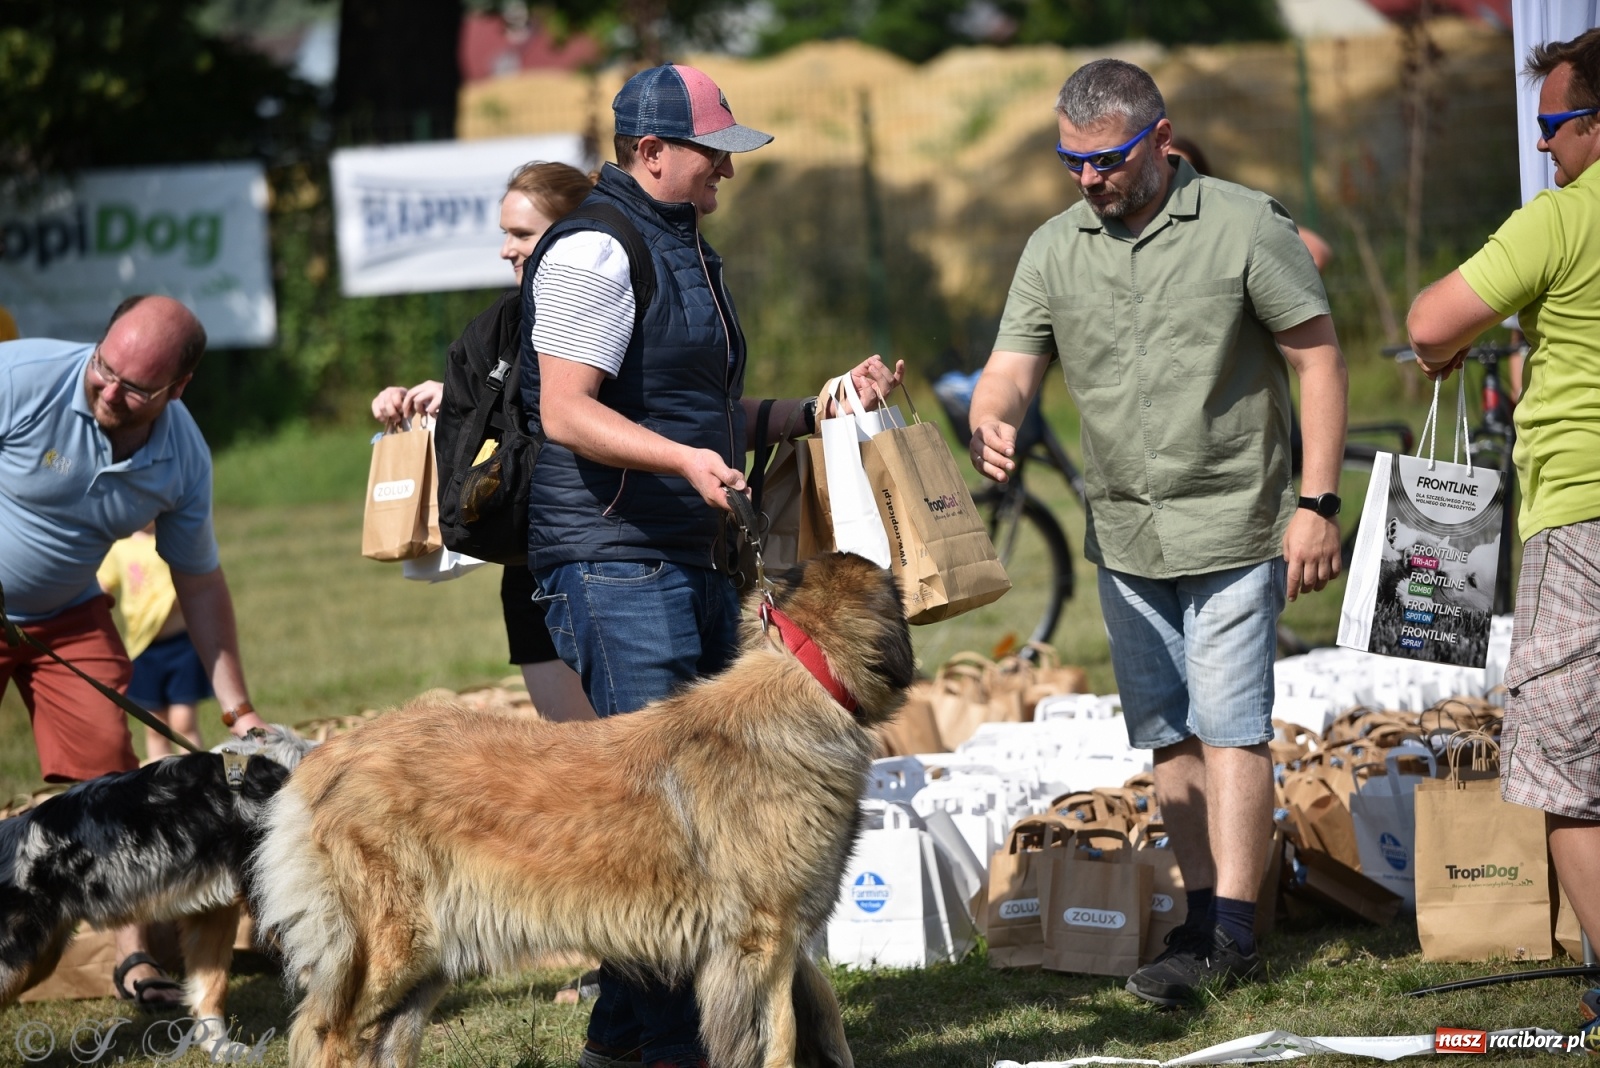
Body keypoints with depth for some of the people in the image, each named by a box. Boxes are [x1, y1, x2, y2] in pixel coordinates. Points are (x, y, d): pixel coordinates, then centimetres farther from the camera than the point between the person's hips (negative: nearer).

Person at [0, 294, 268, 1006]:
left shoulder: (183, 458, -12)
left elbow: (199, 581, 1)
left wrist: (237, 708, 0)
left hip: (70, 618, 3)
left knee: (109, 772, -7)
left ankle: (133, 955, -3)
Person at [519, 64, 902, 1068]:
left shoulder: (686, 250, 20)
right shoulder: (596, 251, -12)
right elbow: (566, 412, -19)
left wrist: (828, 403, 18)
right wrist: (687, 459, -31)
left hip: (696, 563, 10)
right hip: (618, 564, -10)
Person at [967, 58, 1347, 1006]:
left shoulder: (1246, 226, -8)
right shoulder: (1054, 249, 5)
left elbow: (1319, 359, -6)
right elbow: (1012, 369, 2)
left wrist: (1318, 504, -12)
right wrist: (992, 423, -24)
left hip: (1234, 527, -5)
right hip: (1125, 535, 5)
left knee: (1230, 725, -9)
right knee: (1168, 736, 8)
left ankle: (1232, 933, -9)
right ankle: (1204, 911, 16)